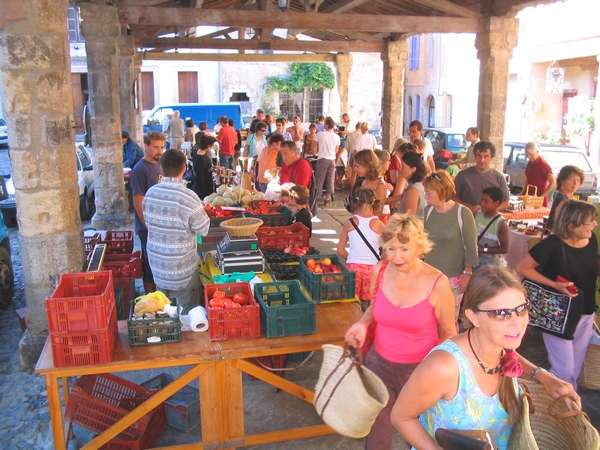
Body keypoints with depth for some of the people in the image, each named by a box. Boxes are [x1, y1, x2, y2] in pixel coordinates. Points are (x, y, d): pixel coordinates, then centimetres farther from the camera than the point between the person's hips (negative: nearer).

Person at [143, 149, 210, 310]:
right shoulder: (188, 197, -24)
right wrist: (201, 211, 5)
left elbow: (148, 224, 7)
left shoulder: (150, 193, -6)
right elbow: (204, 230, -12)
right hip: (182, 270, -5)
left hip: (157, 265, 5)